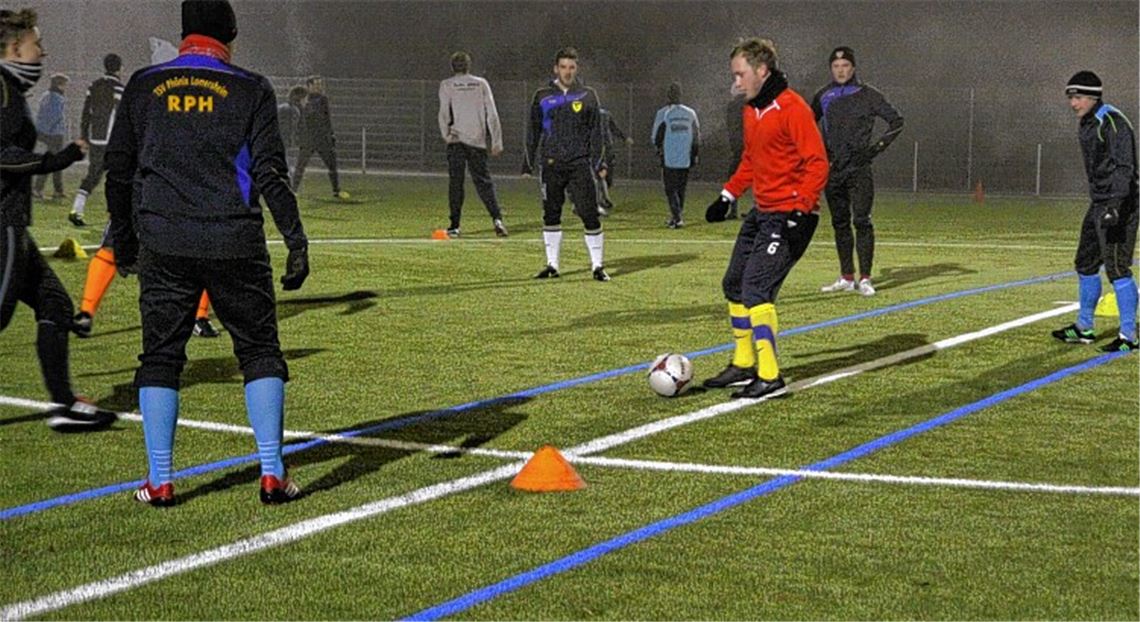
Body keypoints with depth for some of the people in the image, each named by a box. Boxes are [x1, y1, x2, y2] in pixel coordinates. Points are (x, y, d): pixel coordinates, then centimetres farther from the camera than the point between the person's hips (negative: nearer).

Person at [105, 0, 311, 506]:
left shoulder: (144, 86, 8)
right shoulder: (250, 89, 2)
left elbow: (119, 170, 10)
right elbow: (269, 173, -4)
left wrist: (123, 239, 20)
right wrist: (296, 242, -2)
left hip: (163, 245, 2)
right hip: (235, 245, -1)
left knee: (160, 356, 9)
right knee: (260, 351, 8)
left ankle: (159, 481, 8)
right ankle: (272, 474, 3)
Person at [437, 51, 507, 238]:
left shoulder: (447, 85, 5)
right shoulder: (481, 84, 10)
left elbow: (444, 112, -9)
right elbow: (492, 114, 4)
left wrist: (446, 135, -4)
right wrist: (496, 142, 4)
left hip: (456, 140, -1)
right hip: (478, 141, 2)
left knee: (455, 182, 3)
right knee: (483, 181, 4)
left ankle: (454, 225, 1)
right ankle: (496, 218, -14)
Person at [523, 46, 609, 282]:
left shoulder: (587, 96, 7)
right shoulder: (542, 96, 8)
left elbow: (596, 132, 7)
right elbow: (533, 132, 12)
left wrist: (599, 163, 0)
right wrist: (528, 164, 8)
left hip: (580, 164, -1)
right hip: (551, 164, 1)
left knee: (589, 213, -7)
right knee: (551, 215, 5)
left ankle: (597, 265, 0)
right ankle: (552, 265, 14)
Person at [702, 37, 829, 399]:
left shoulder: (792, 109, -16)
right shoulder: (751, 110, 13)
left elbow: (817, 163, -19)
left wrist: (802, 209, -26)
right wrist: (727, 196, 17)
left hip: (788, 217, -10)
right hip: (761, 213, 10)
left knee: (756, 291, -15)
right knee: (734, 285, 13)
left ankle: (769, 377, -8)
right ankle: (743, 366, 26)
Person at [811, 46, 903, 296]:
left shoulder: (867, 94, 0)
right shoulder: (824, 96, 11)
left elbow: (896, 120, 3)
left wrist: (878, 146, -7)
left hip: (859, 169, -4)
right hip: (832, 169, 4)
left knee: (862, 221, -10)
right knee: (840, 223, 8)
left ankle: (865, 279, -8)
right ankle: (846, 278, 14)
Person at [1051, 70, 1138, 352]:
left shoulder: (1112, 122, -16)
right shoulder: (1086, 125, 15)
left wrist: (1116, 205, -31)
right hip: (1099, 203, 10)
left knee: (1117, 268, -10)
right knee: (1086, 265, 15)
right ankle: (1083, 328, 27)